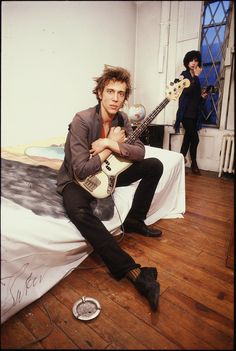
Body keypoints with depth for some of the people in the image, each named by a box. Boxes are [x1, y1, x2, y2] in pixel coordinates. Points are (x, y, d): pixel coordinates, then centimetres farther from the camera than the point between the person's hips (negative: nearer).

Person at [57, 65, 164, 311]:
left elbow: (140, 151, -9)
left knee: (154, 165, -2)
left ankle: (134, 221, 4)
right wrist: (114, 144, -21)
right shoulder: (82, 120, -23)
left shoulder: (121, 119, -3)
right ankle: (134, 272, -38)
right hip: (76, 179, -6)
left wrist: (110, 144, -24)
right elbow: (81, 170, -30)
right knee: (78, 211, -40)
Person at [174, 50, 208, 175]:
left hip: (194, 112, 7)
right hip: (186, 112, -7)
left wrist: (202, 96, 5)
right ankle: (194, 163, 7)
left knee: (188, 137, 8)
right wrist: (196, 76, -15)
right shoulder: (184, 75, -3)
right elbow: (187, 91, -21)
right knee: (195, 138, -9)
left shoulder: (196, 78, 17)